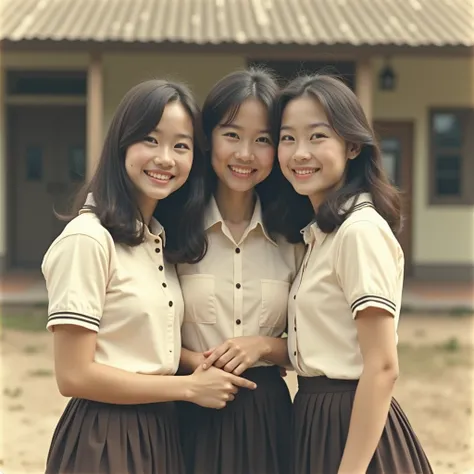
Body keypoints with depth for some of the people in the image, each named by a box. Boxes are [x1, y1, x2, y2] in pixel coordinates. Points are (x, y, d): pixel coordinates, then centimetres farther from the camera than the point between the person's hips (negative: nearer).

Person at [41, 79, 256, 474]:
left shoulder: (161, 238, 9)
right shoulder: (88, 238, -16)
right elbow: (74, 375, -19)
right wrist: (190, 387, -13)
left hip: (161, 433, 8)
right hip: (104, 439, -8)